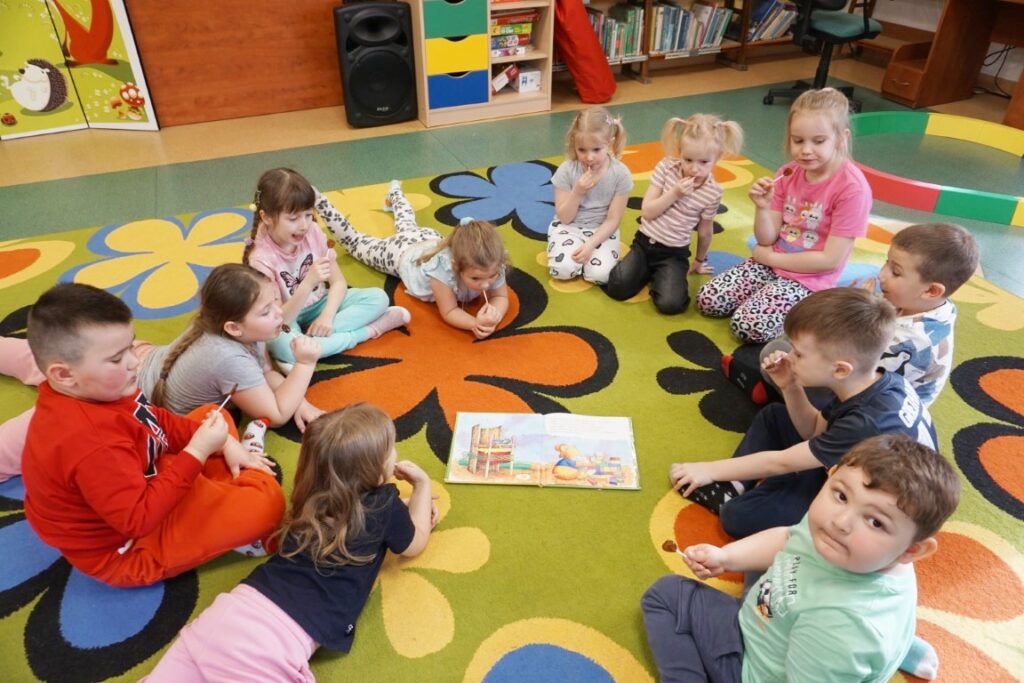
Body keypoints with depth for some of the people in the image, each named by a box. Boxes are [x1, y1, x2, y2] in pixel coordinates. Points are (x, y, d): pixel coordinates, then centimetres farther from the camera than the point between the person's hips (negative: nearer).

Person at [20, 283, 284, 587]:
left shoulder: (97, 391, -9)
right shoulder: (91, 442, -39)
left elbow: (159, 421, 7)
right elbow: (139, 520, -35)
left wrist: (225, 445, -1)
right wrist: (198, 452, -33)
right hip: (128, 549, -9)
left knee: (212, 414, 16)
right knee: (266, 501, -22)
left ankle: (228, 489, 4)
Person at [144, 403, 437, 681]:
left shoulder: (317, 496, 15)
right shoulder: (384, 506, -3)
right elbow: (414, 545, 18)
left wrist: (414, 510, 37)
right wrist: (422, 485, 27)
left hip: (235, 610, 7)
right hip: (279, 641, -6)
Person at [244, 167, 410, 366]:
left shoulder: (312, 232, -12)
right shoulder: (261, 258, -24)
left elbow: (338, 282, -7)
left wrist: (327, 316, -24)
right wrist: (308, 283, -41)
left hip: (319, 305, 4)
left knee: (377, 297, -14)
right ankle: (369, 330, -25)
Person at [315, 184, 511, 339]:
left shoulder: (492, 265, -38)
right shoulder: (442, 266, -50)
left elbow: (501, 297, -23)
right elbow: (448, 312, -40)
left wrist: (494, 314, -47)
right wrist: (475, 324, -59)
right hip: (403, 253, -4)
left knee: (407, 225, 38)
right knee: (355, 241, 22)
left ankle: (395, 194, 67)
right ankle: (320, 203, 43)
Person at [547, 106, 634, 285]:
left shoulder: (620, 174, -14)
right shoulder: (566, 170, -14)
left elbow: (613, 220, -10)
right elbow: (564, 218, -10)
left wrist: (590, 244, -22)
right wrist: (577, 192, -26)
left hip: (602, 230, 0)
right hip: (569, 227, 0)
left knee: (600, 274, -25)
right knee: (562, 269, -25)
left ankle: (584, 252, 7)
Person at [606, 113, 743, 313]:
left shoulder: (713, 193, -10)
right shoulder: (666, 167, -9)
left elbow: (705, 231, 5)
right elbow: (647, 212, -10)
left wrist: (699, 261, 17)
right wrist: (674, 194, -22)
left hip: (674, 253, -2)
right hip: (644, 242, 2)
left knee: (670, 304, -23)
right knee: (616, 288, -16)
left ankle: (660, 275, 10)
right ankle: (648, 272, 14)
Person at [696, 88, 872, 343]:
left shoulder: (852, 187, -18)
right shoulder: (787, 173, 1)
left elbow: (830, 260, -19)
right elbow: (767, 240, 1)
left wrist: (771, 257, -11)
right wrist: (762, 207, -19)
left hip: (808, 280, -6)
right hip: (769, 262, 6)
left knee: (748, 326, -24)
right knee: (707, 300, -8)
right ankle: (763, 297, 12)